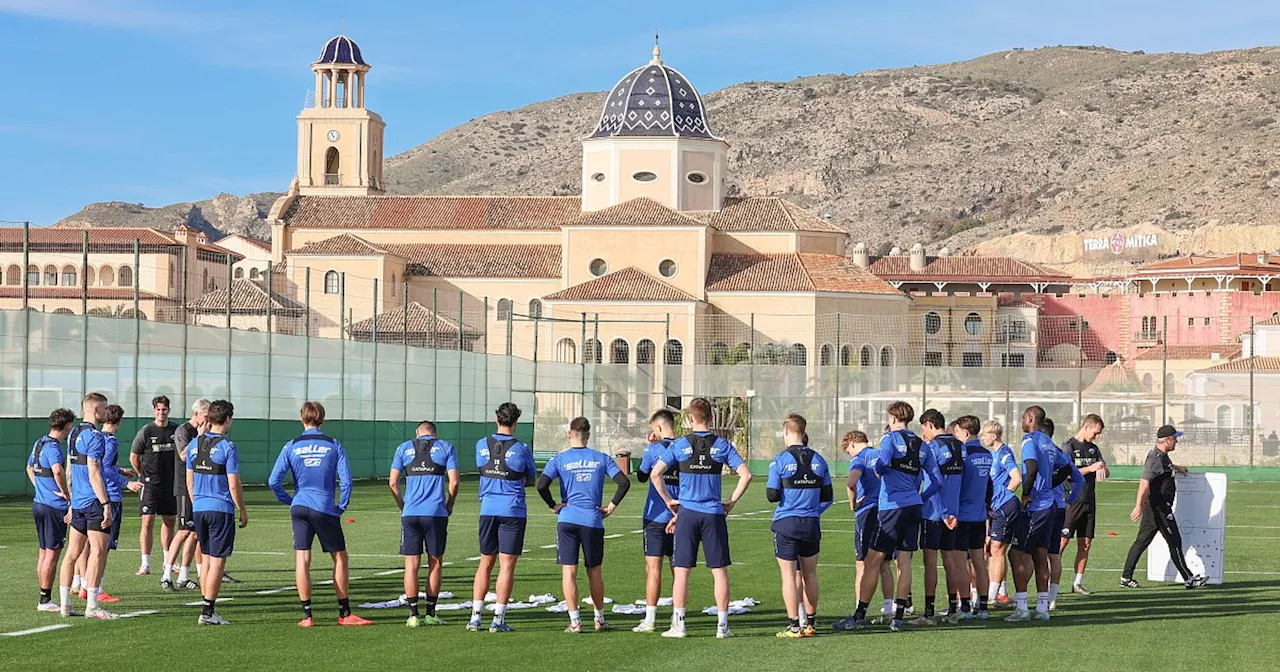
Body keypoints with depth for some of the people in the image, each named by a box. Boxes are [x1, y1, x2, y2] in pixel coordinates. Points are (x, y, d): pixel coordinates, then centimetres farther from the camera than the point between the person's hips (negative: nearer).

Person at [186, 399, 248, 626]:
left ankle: (208, 607, 18)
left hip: (199, 508, 6)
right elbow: (234, 485, -12)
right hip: (221, 509, -6)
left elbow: (189, 480, 13)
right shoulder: (227, 447, -12)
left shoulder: (194, 444, 7)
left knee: (207, 559, 15)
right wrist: (243, 512, -1)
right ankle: (207, 612, -4)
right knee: (218, 562, -2)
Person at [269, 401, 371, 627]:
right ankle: (344, 613, 11)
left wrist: (288, 500, 12)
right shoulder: (334, 445, 0)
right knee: (340, 557, 10)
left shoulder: (291, 446, 2)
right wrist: (342, 506, 5)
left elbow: (274, 481, -2)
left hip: (300, 507, 1)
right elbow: (346, 480, -6)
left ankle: (307, 615, 0)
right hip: (325, 508, -1)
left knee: (302, 559, 2)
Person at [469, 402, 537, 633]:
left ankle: (475, 616, 7)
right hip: (513, 512, -3)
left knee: (485, 563, 11)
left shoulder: (482, 445, 2)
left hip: (488, 510, 3)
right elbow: (532, 479, 7)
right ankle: (498, 619, -4)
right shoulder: (521, 449, -6)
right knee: (507, 565, -1)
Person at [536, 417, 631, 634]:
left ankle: (575, 622, -3)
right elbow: (624, 483, -2)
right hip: (593, 520, 2)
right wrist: (611, 507, 4)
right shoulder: (602, 459, 5)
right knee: (594, 571, 13)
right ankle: (600, 620, 21)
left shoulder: (559, 459, 1)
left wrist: (553, 505, 1)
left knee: (569, 571, 1)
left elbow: (542, 485, -12)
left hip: (567, 519, -1)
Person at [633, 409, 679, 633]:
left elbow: (642, 477, 6)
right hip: (678, 516, 4)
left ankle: (650, 619, -7)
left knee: (653, 566, -4)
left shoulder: (653, 449, -9)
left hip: (655, 516, -4)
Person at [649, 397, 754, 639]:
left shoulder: (680, 445, -1)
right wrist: (732, 501, 5)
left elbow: (655, 473, -4)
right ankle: (722, 625, 5)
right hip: (714, 514, 0)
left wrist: (668, 501, 6)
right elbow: (746, 475, -4)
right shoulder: (721, 445, 1)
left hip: (687, 513, 0)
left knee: (682, 571, 4)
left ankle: (678, 624, 3)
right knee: (720, 571, 5)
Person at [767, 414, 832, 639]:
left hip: (786, 524, -4)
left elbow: (772, 496, -9)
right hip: (811, 524, 4)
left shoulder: (780, 461, -10)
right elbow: (827, 497, 6)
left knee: (789, 575, 1)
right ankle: (809, 622, 20)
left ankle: (794, 625, 0)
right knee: (810, 573, 15)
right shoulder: (818, 460, 4)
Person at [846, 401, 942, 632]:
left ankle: (860, 614, 1)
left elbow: (882, 463, -23)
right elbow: (937, 481, 12)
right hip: (914, 507, 6)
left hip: (892, 507, -6)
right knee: (904, 561, 6)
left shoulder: (891, 438, -4)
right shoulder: (922, 446, 13)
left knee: (873, 561, 0)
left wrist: (878, 470, -1)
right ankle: (898, 617, 4)